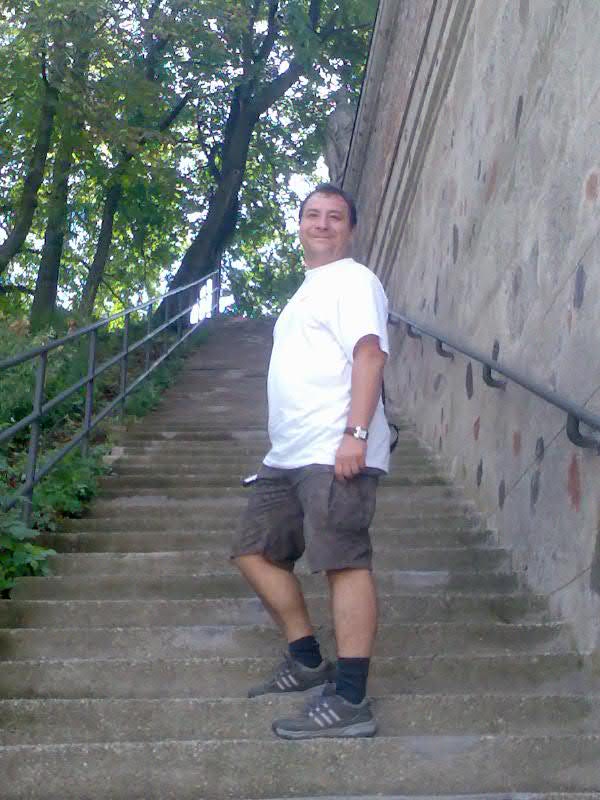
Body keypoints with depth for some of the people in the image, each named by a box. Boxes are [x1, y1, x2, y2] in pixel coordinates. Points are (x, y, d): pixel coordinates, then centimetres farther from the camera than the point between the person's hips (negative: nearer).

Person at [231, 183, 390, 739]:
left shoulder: (352, 280, -3)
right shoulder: (309, 289, 26)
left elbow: (369, 354, -16)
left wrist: (356, 433, -27)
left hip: (335, 454, -11)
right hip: (289, 456, 11)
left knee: (345, 563, -12)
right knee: (254, 552, 12)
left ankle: (349, 701, -13)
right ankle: (307, 662, 22)